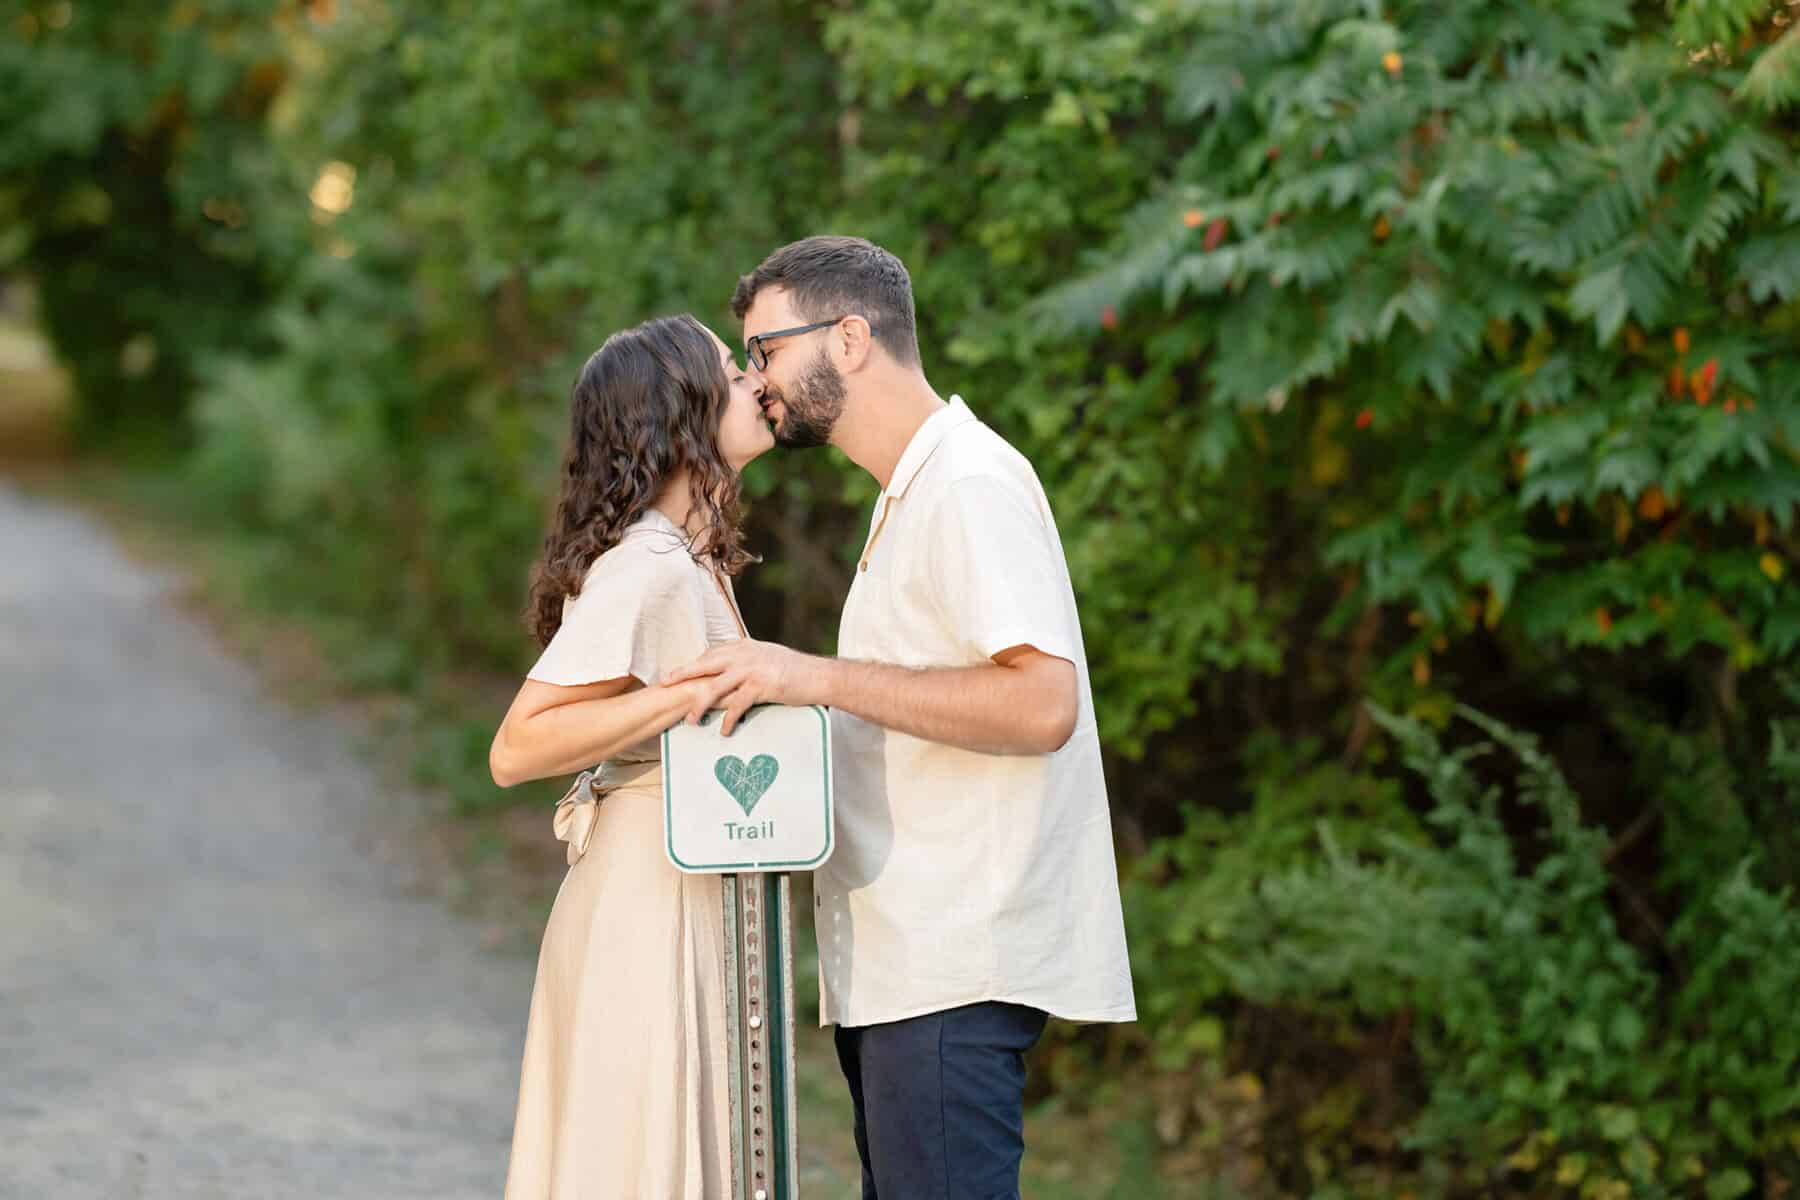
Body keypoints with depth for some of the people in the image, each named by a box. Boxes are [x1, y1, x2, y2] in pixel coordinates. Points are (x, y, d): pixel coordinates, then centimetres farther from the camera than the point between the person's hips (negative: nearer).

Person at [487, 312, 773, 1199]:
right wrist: (690, 694, -25)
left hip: (692, 902, 10)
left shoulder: (692, 560, 11)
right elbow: (516, 749, -22)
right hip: (650, 902, -10)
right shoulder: (644, 570, -18)